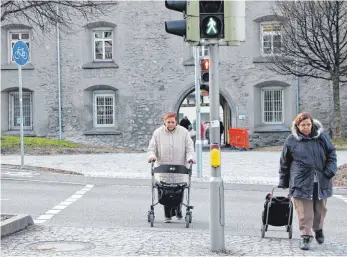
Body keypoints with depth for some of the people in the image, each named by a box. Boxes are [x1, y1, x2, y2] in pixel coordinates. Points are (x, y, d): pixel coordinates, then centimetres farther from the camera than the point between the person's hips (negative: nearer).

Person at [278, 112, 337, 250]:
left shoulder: (321, 136, 3)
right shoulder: (291, 140, 0)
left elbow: (331, 153, 11)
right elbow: (284, 162, 7)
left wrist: (330, 170, -5)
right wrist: (283, 182, 8)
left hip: (321, 182, 2)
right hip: (301, 182, -2)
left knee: (320, 209, 15)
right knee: (304, 212, -4)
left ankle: (318, 229, 39)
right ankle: (306, 237, 4)